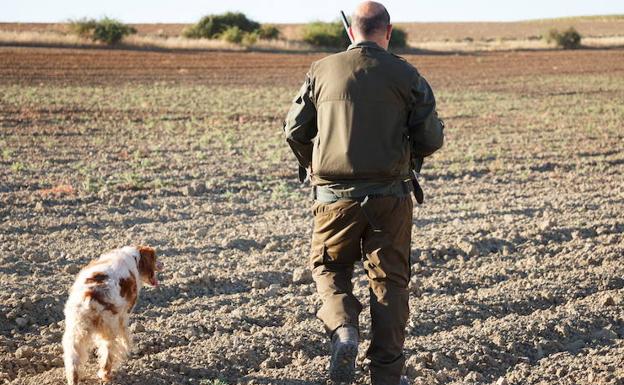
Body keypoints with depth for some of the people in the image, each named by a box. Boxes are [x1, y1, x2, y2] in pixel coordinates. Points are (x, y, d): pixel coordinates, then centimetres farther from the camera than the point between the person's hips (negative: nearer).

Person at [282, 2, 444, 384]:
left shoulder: (322, 71, 0)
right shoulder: (405, 75, -3)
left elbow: (295, 129, 4)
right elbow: (432, 138, -3)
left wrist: (312, 164, 24)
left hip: (335, 195, 0)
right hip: (390, 196, 0)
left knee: (329, 267, 20)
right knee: (390, 281, 11)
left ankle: (343, 329, -6)